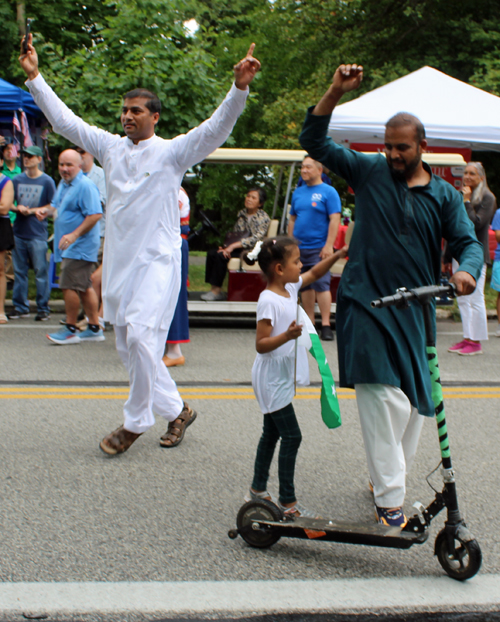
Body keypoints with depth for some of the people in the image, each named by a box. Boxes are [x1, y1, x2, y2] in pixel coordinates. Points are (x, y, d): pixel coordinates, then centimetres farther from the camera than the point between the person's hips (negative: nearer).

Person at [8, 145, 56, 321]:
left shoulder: (47, 181, -2)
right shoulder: (17, 179, 10)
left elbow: (53, 206, -3)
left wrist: (33, 210, -12)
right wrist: (17, 208, -7)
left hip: (38, 234, -4)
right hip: (19, 232, 4)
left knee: (41, 271, -3)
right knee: (19, 271, 9)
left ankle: (43, 308, 4)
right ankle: (20, 307, 17)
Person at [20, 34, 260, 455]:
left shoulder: (172, 152, -1)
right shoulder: (111, 147, 11)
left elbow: (216, 129, -13)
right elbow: (64, 120, 14)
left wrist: (239, 88, -27)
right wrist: (35, 77, 11)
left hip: (156, 259, -6)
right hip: (119, 259, 6)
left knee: (141, 336, -16)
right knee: (128, 346, 9)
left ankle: (135, 422, 0)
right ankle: (177, 410, 24)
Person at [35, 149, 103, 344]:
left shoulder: (85, 186, -16)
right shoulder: (63, 184, 15)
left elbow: (95, 214, -23)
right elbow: (57, 205, 28)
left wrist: (74, 235, -26)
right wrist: (46, 210, 5)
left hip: (80, 246, -10)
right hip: (71, 247, 10)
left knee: (69, 285, -8)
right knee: (84, 287, 13)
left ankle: (71, 329, 3)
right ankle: (94, 328, 19)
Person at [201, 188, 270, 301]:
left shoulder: (263, 218, -7)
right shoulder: (241, 213, 14)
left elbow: (256, 239, -18)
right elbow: (234, 234, 16)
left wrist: (233, 246, -23)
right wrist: (227, 246, -6)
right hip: (237, 249, 7)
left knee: (220, 256, -27)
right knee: (212, 253, -17)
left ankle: (217, 291, -19)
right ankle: (213, 288, -18)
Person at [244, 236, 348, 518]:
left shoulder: (290, 288, 3)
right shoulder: (269, 301, -23)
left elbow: (315, 274, 19)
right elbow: (261, 345, -24)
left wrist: (339, 254, 7)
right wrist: (287, 335, -39)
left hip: (281, 379, 10)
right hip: (273, 381, -10)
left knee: (272, 433, 17)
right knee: (292, 437, -6)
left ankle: (258, 490, 30)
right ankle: (288, 502, 2)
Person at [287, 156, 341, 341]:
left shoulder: (328, 192, -2)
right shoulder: (298, 192, 14)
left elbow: (335, 219, -8)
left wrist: (328, 245, -16)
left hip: (318, 247, -6)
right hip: (298, 248, 6)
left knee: (321, 284, -11)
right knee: (305, 286, 9)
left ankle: (326, 325, -9)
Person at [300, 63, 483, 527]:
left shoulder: (444, 194, 9)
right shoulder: (369, 172, 3)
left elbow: (468, 242, 4)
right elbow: (314, 140, 1)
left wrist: (466, 270, -20)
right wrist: (336, 92, -12)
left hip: (415, 310, 4)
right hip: (367, 304, -4)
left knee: (415, 402, 11)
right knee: (385, 401, -13)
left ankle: (390, 477, 30)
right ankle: (389, 501, -7)